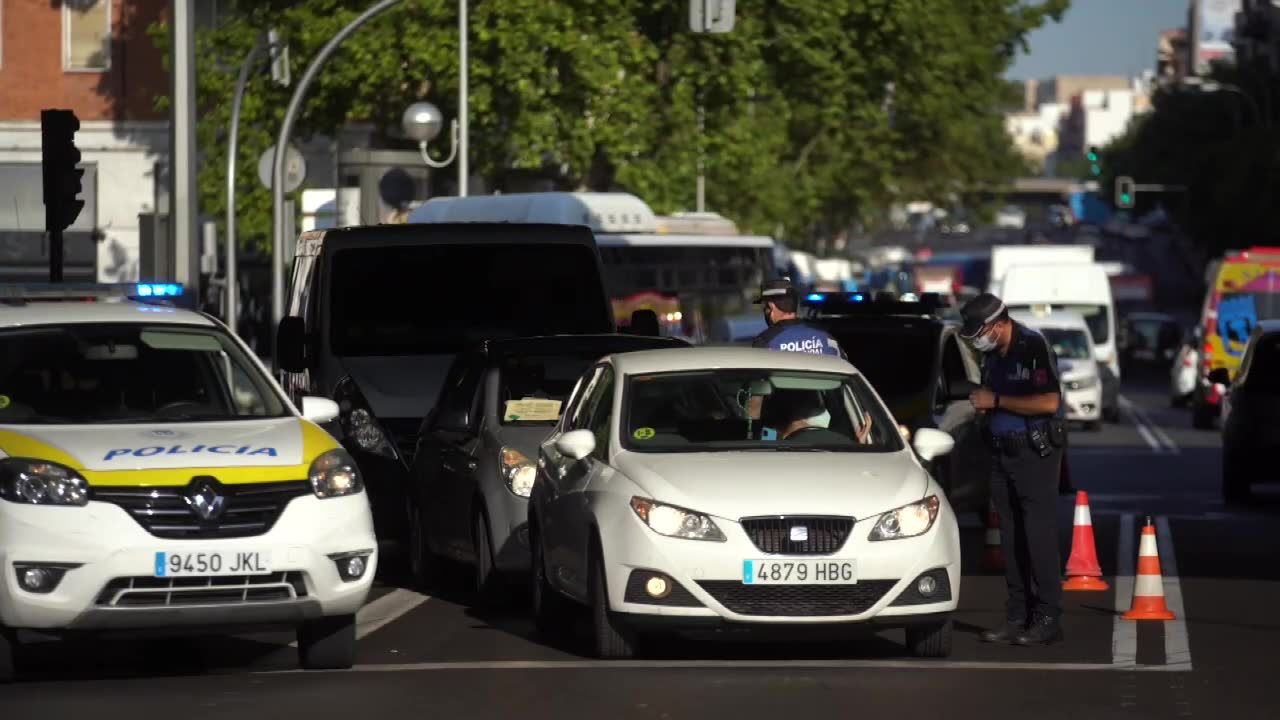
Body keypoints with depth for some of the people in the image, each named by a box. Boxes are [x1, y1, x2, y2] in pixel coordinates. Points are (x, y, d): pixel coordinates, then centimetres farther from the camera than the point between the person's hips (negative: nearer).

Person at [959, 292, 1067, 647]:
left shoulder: (1033, 346, -15)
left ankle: (1048, 620, -7)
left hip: (1035, 451, -8)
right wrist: (983, 403, 3)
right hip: (1002, 451, 8)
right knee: (1011, 537, 8)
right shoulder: (992, 353, 11)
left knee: (1039, 535, -8)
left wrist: (996, 401, -17)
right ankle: (1018, 617, 13)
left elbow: (1049, 402, -23)